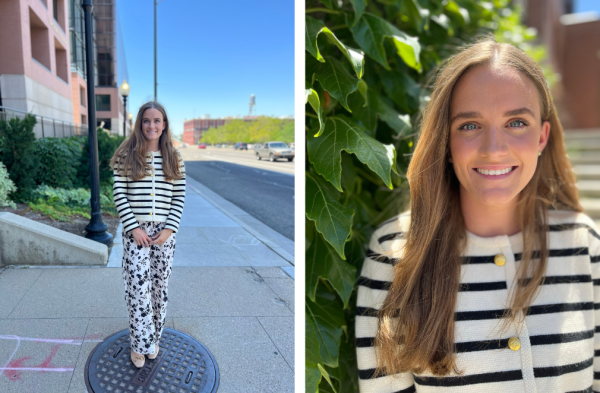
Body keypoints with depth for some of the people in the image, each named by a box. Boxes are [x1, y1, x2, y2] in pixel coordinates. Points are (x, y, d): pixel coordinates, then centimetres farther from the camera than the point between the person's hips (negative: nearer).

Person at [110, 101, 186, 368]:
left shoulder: (174, 158, 4)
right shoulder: (126, 156, -1)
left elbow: (179, 197, 3)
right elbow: (119, 195, -4)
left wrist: (169, 229, -6)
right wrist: (134, 228, -10)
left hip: (164, 232, 2)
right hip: (135, 231, -2)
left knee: (159, 287, 10)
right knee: (137, 288, -1)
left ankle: (153, 338, 28)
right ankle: (140, 343, 17)